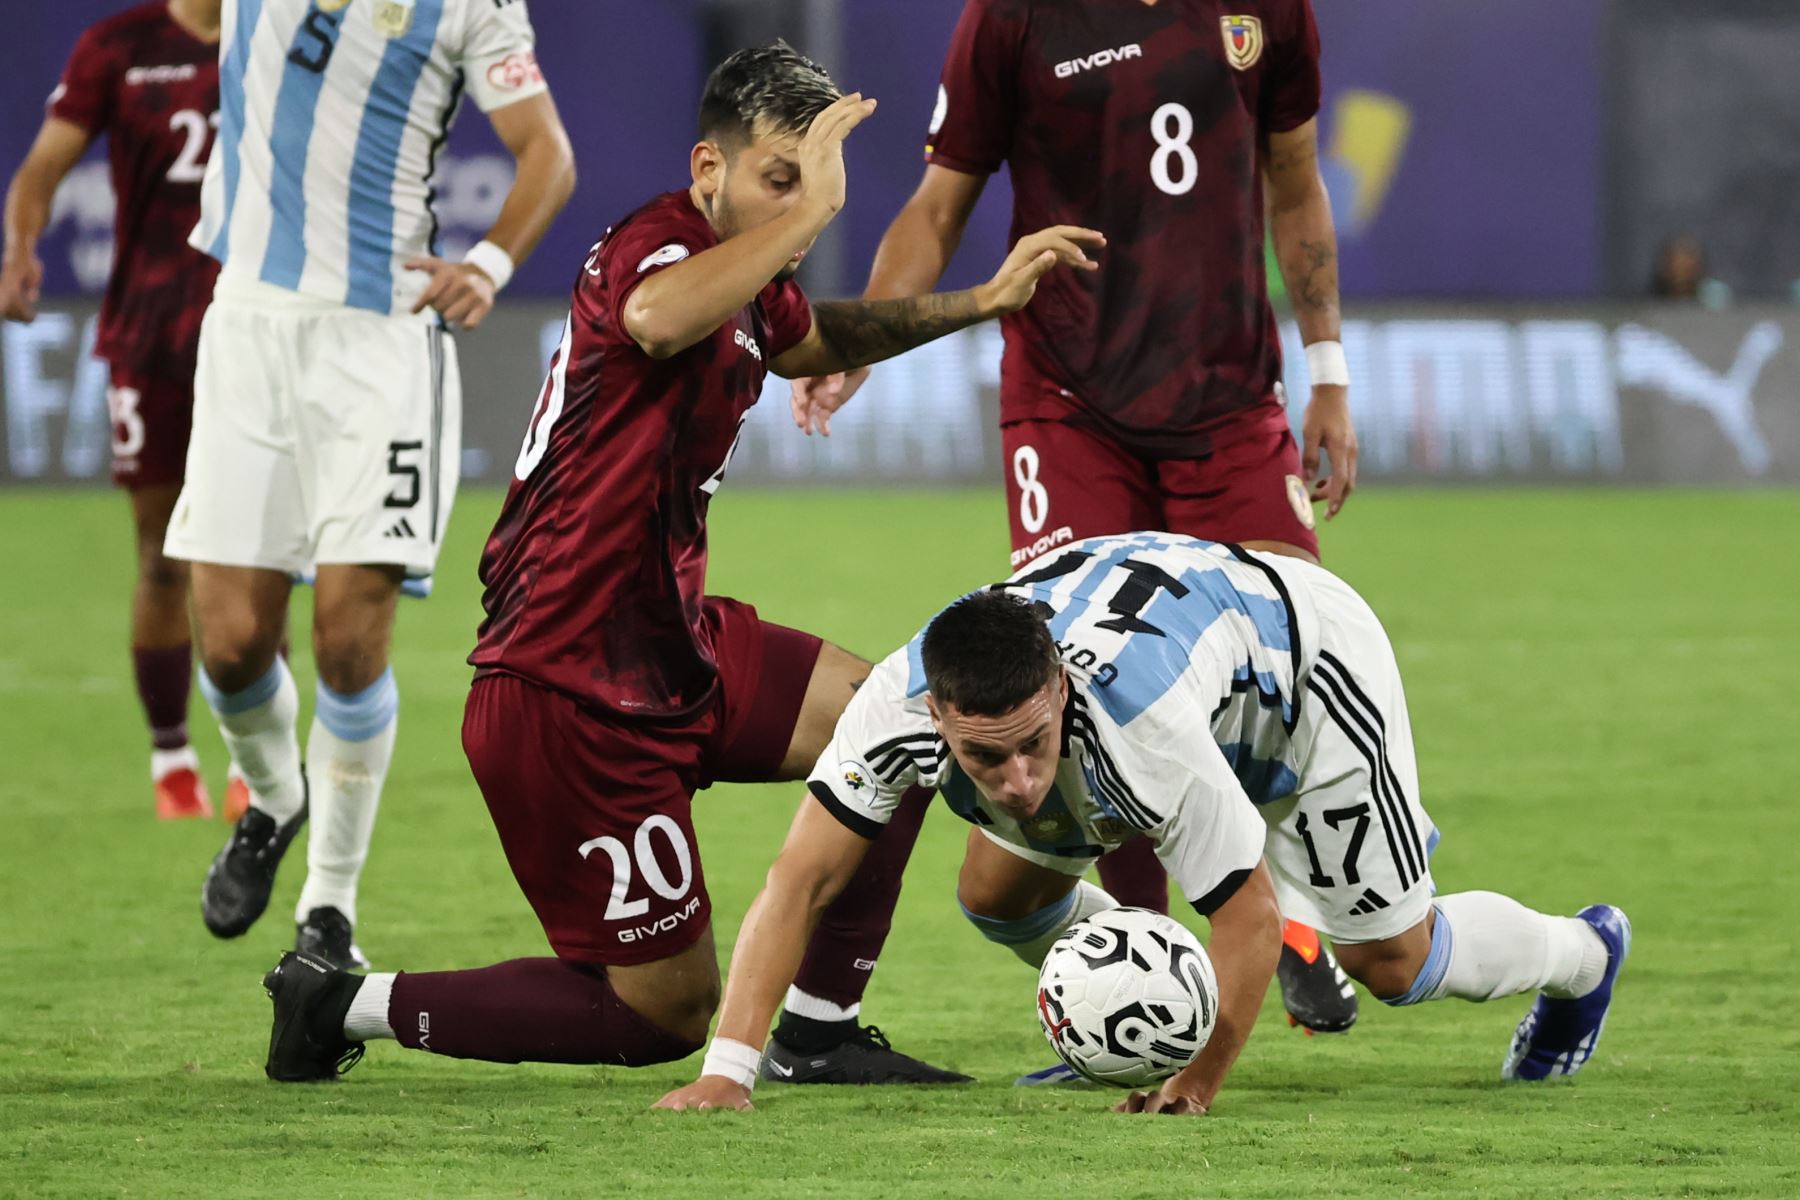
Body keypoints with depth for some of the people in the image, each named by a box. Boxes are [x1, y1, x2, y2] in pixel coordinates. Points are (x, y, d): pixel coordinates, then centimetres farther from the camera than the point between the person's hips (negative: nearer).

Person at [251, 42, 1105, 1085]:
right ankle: (346, 1006, 8)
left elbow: (811, 339, 36)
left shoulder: (750, 283, 9)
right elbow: (657, 318, -48)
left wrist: (983, 301, 32)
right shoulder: (661, 248, -20)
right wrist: (809, 211, -41)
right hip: (570, 693, -10)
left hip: (669, 648, 10)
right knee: (669, 1012, -1)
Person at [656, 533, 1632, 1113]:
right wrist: (728, 1071, -43)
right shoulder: (900, 702, -37)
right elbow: (795, 885, -34)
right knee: (996, 896, -3)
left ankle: (1583, 955, 34)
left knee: (1393, 962, 2)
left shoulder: (1140, 718, -47)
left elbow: (1250, 917, -34)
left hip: (1308, 657, -5)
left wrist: (1198, 1083, -37)